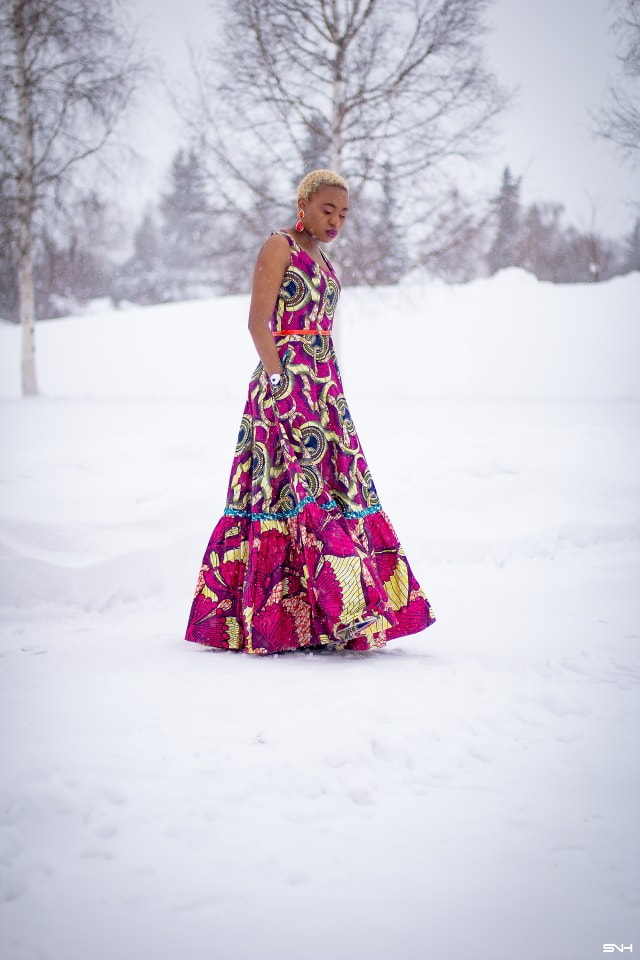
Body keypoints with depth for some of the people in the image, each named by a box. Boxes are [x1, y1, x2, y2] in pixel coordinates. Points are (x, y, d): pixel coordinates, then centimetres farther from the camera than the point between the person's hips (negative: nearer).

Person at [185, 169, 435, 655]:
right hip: (286, 382, -9)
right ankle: (341, 611, -22)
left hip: (325, 387, 9)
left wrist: (330, 387, 15)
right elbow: (258, 322, -11)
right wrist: (279, 380, -19)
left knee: (338, 482, 2)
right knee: (302, 485, -14)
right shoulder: (279, 247, -3)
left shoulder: (323, 262, 21)